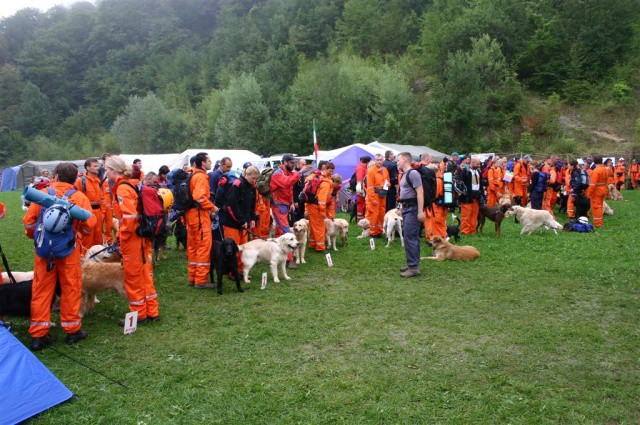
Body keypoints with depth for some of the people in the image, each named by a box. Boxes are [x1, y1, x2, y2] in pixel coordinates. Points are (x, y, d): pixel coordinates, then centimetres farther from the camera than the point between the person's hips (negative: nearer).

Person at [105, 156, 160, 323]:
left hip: (132, 240, -9)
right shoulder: (133, 185, 11)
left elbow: (129, 217, -23)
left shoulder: (122, 188, -16)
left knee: (133, 278, 5)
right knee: (145, 275, 15)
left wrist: (121, 238, -13)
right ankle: (152, 312, 24)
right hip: (143, 237, 9)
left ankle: (139, 314, 17)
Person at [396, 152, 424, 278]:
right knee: (412, 237, 14)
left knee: (410, 237, -11)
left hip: (412, 209, -10)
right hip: (406, 208, 10)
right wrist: (402, 208, 22)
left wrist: (420, 211, -24)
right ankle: (413, 263, 21)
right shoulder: (404, 174, 15)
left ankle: (414, 267, -7)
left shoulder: (413, 173, -14)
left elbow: (420, 192, -20)